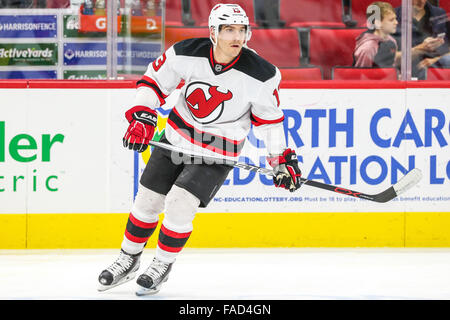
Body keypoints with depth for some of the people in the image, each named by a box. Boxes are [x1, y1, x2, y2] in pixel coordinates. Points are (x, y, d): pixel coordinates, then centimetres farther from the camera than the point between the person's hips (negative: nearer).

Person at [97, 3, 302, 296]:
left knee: (179, 203, -17)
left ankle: (162, 266, 6)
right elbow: (154, 80, -4)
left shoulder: (260, 75, -21)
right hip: (176, 137, 3)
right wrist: (142, 117, -15)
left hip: (218, 152, -3)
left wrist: (281, 159, -2)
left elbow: (269, 117, -5)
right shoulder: (187, 53, -18)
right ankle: (128, 261, 30)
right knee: (148, 200, 8)